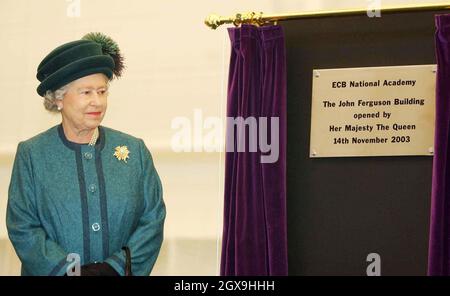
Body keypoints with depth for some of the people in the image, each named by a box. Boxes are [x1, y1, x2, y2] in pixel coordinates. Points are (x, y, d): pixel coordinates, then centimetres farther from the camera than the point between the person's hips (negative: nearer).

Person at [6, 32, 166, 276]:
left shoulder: (135, 150, 1)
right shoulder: (31, 155, -4)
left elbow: (153, 219, -2)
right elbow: (22, 228, -8)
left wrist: (117, 266, -14)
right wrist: (70, 271, -19)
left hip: (121, 272, 2)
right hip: (52, 273, -2)